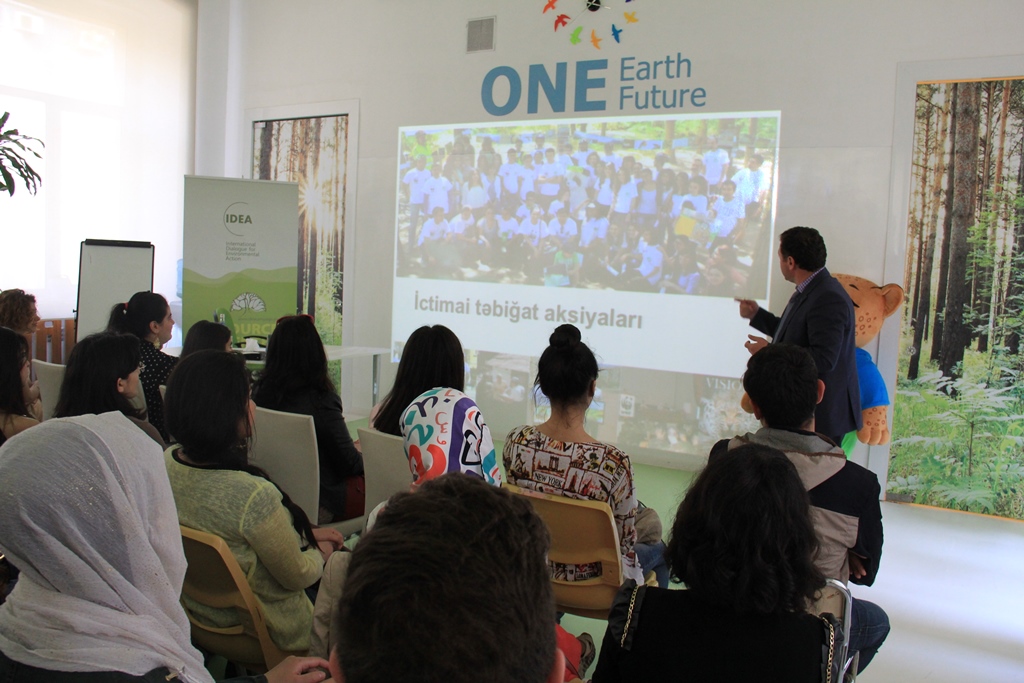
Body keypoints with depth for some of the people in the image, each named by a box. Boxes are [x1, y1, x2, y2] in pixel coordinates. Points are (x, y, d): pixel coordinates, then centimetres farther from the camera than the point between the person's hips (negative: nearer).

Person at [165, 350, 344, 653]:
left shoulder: (166, 463, -13)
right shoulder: (254, 495, -37)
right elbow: (299, 576, -19)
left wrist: (306, 534, 8)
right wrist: (321, 550, 3)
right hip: (266, 631, -7)